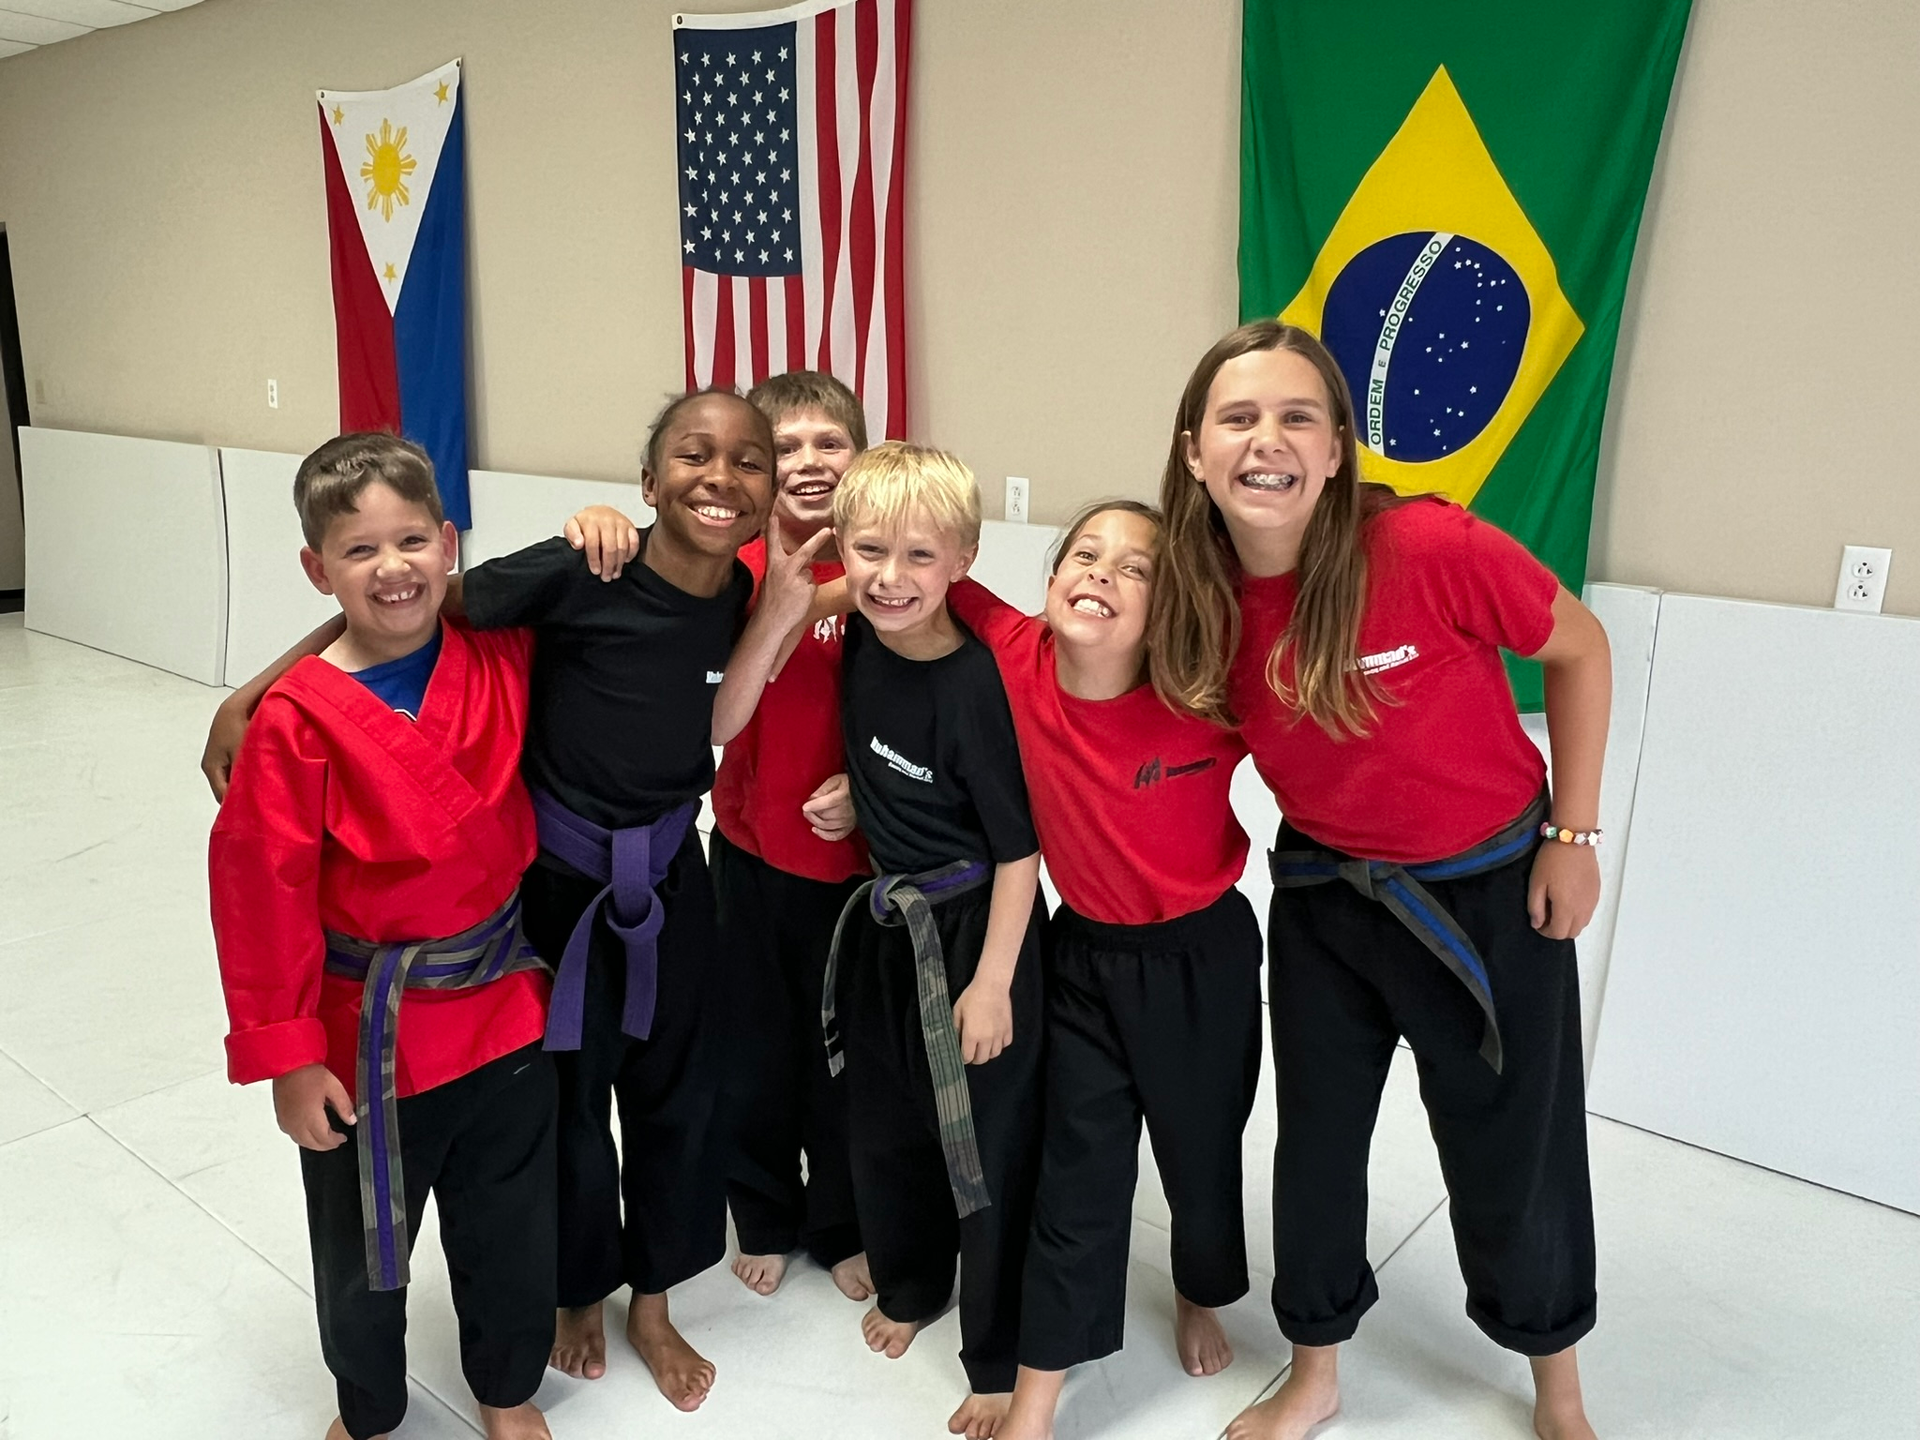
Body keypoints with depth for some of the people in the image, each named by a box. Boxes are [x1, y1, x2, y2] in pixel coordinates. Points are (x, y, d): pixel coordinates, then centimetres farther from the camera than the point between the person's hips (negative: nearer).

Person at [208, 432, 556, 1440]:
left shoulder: (503, 657, -8)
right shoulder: (301, 717, -18)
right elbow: (261, 891, -13)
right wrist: (285, 1057, -10)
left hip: (502, 1001, 3)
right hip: (368, 1029, -2)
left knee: (509, 1230, 20)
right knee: (363, 1243, 20)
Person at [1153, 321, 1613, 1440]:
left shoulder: (1431, 548, -27)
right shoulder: (1203, 600, -14)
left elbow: (1579, 649, -10)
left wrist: (1574, 834, -8)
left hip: (1493, 892, -3)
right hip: (1325, 896, 3)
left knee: (1515, 1157, 13)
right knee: (1316, 1140, 15)